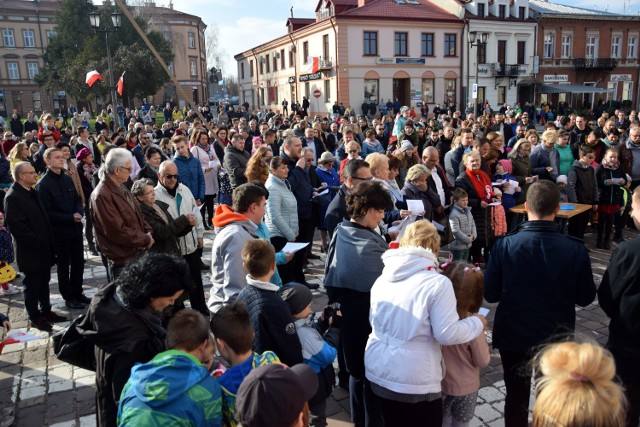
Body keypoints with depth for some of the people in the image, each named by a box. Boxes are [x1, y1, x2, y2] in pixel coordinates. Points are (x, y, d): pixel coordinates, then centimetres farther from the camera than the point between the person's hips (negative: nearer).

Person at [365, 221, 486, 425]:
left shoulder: (383, 277, 3)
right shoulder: (437, 283, -16)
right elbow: (447, 334, -15)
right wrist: (476, 322, 2)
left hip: (378, 370, 5)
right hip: (414, 379, -5)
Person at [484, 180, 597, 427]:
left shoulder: (504, 246, -19)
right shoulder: (575, 249, -18)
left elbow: (490, 294, -11)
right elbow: (586, 298, -5)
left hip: (513, 335, 0)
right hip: (557, 336, 1)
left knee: (516, 396, 18)